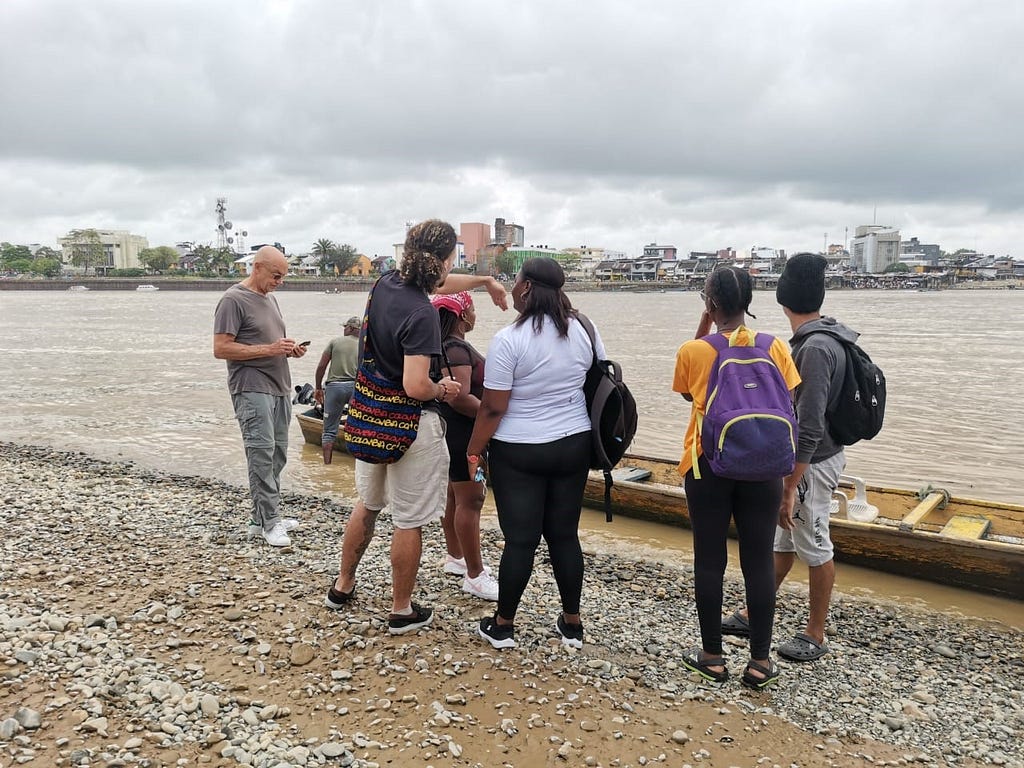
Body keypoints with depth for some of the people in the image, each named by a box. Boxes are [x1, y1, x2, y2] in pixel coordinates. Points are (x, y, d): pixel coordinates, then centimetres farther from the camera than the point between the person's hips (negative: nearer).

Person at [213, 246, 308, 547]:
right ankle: (269, 522, -2)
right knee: (262, 454, -9)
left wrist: (290, 350, 7)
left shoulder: (270, 299, 19)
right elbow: (221, 349, -14)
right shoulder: (233, 300, -8)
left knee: (277, 455, 10)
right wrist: (269, 349, -18)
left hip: (279, 389, 9)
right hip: (252, 389, -9)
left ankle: (261, 517, 19)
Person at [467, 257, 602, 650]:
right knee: (565, 534, 14)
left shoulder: (509, 339, -15)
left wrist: (474, 451, -3)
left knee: (520, 539, 4)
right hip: (574, 446, 5)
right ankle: (571, 624, 24)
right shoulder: (583, 331, 1)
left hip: (518, 452, -5)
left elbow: (492, 408, -14)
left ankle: (503, 625, 20)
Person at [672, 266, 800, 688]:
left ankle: (712, 657, 20)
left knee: (709, 561, 9)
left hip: (708, 464, -1)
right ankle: (760, 662, 18)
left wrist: (702, 330, 9)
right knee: (759, 562, 9)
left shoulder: (693, 351, -8)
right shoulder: (775, 348, -4)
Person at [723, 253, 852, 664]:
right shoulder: (817, 339, 5)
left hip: (812, 463, -9)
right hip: (800, 458, 9)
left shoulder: (816, 348, -25)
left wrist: (789, 489, -23)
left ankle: (815, 636, 22)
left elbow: (810, 428, -27)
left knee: (814, 547, 5)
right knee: (783, 541, 18)